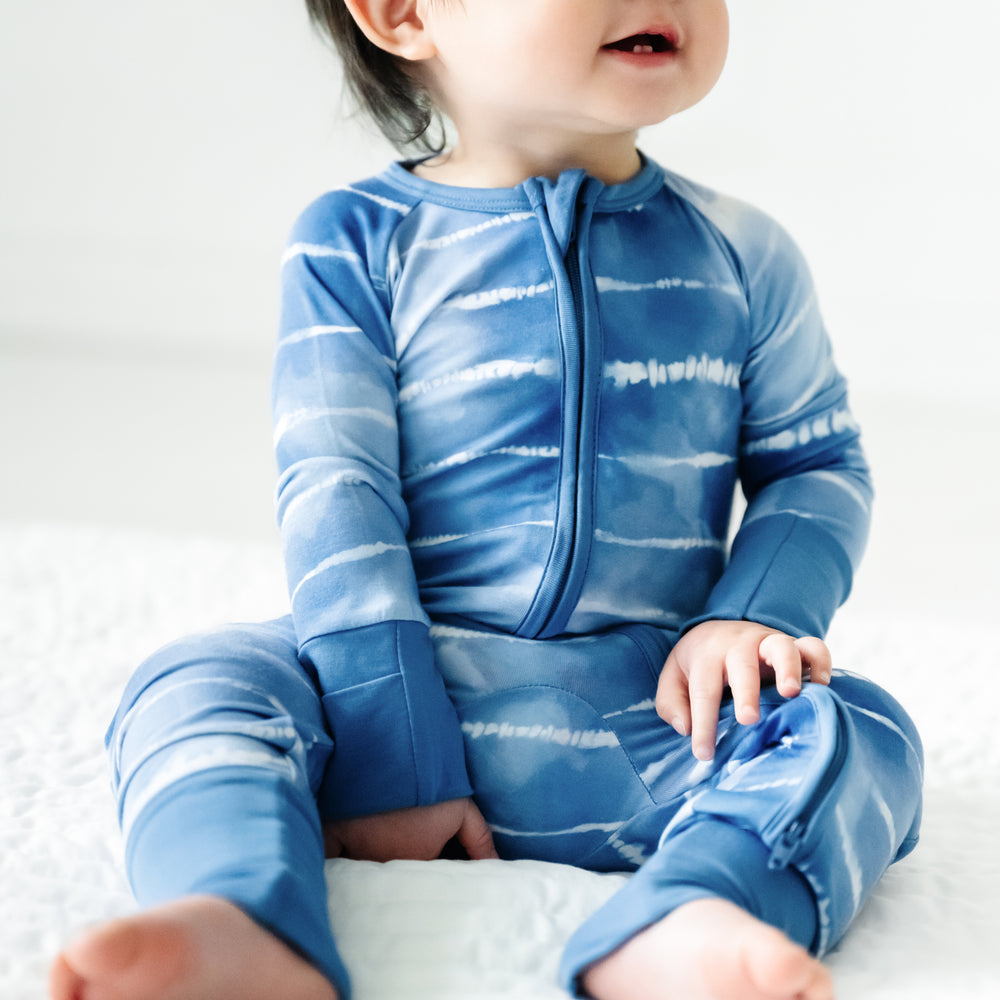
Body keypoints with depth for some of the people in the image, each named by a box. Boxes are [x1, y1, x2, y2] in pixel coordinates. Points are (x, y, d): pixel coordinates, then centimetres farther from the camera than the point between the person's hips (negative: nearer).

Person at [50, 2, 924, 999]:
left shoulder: (743, 255, 7)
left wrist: (757, 614, -8)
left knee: (860, 730, -23)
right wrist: (393, 757, -18)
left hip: (649, 711, 2)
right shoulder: (354, 242, -1)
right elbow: (334, 494, -9)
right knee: (194, 682, -24)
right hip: (400, 684, -1)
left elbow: (820, 466, 15)